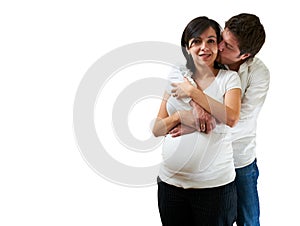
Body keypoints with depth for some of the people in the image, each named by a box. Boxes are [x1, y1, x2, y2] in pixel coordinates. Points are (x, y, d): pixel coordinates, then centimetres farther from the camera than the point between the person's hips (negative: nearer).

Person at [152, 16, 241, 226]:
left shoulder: (229, 78, -1)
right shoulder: (176, 77, 7)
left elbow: (231, 118, -20)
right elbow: (157, 129, 5)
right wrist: (179, 116, -14)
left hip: (215, 184, -3)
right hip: (170, 182, 3)